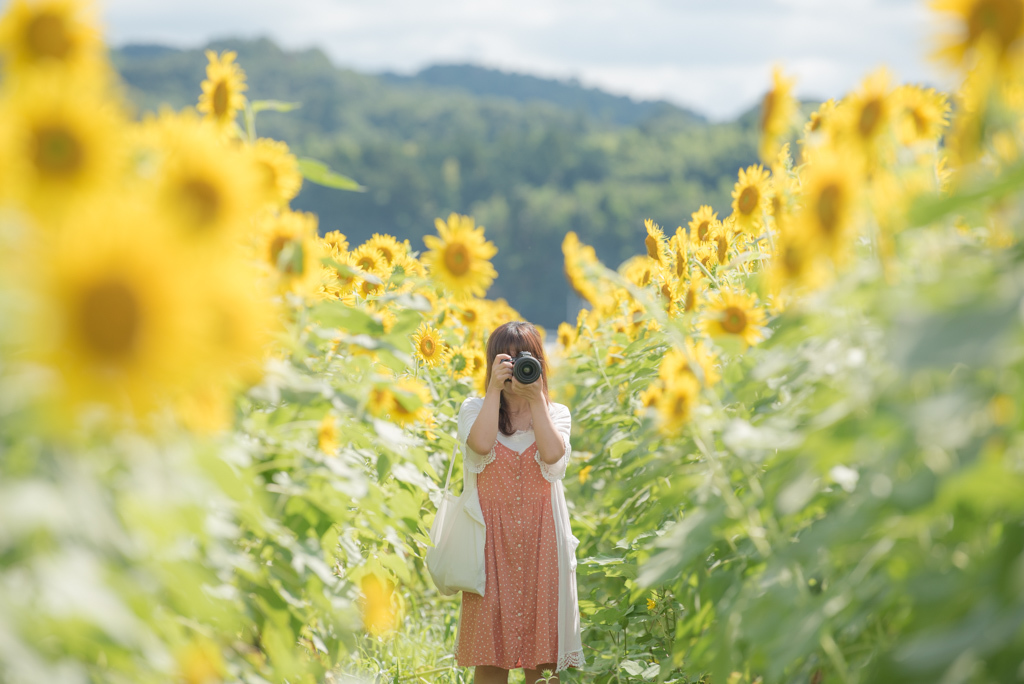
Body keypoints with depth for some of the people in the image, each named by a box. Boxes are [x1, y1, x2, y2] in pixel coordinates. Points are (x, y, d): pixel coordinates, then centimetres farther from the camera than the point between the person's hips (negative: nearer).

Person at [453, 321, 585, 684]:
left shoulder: (555, 412, 10)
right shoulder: (475, 408, 8)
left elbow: (553, 453, -13)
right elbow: (482, 444, -15)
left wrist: (535, 398, -10)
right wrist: (495, 389, -11)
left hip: (541, 534, 1)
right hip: (493, 534, -1)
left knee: (543, 653, 1)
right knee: (490, 651, -2)